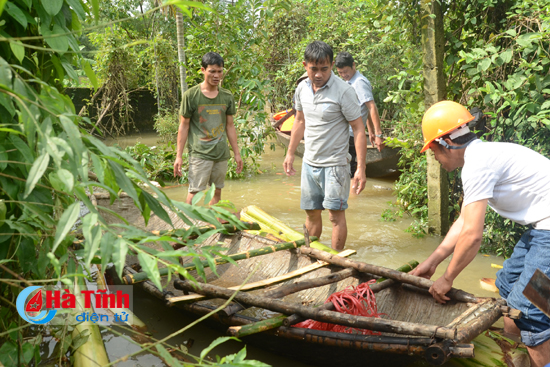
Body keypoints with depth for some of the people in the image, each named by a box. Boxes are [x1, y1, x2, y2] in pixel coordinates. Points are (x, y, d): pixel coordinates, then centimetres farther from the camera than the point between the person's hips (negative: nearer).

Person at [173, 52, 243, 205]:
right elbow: (184, 126, -1)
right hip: (199, 153, -4)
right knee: (195, 192, -9)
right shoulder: (191, 95, -4)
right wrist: (179, 156, -3)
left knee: (217, 191, 9)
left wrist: (237, 153, 15)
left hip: (221, 153, 4)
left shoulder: (227, 96, 8)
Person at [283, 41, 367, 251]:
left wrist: (361, 168, -19)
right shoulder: (302, 88, 3)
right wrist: (290, 153, 18)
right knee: (311, 212, 15)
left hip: (334, 163, -6)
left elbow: (359, 129, -15)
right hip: (309, 162, 6)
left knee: (336, 214, -3)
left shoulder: (343, 91, -16)